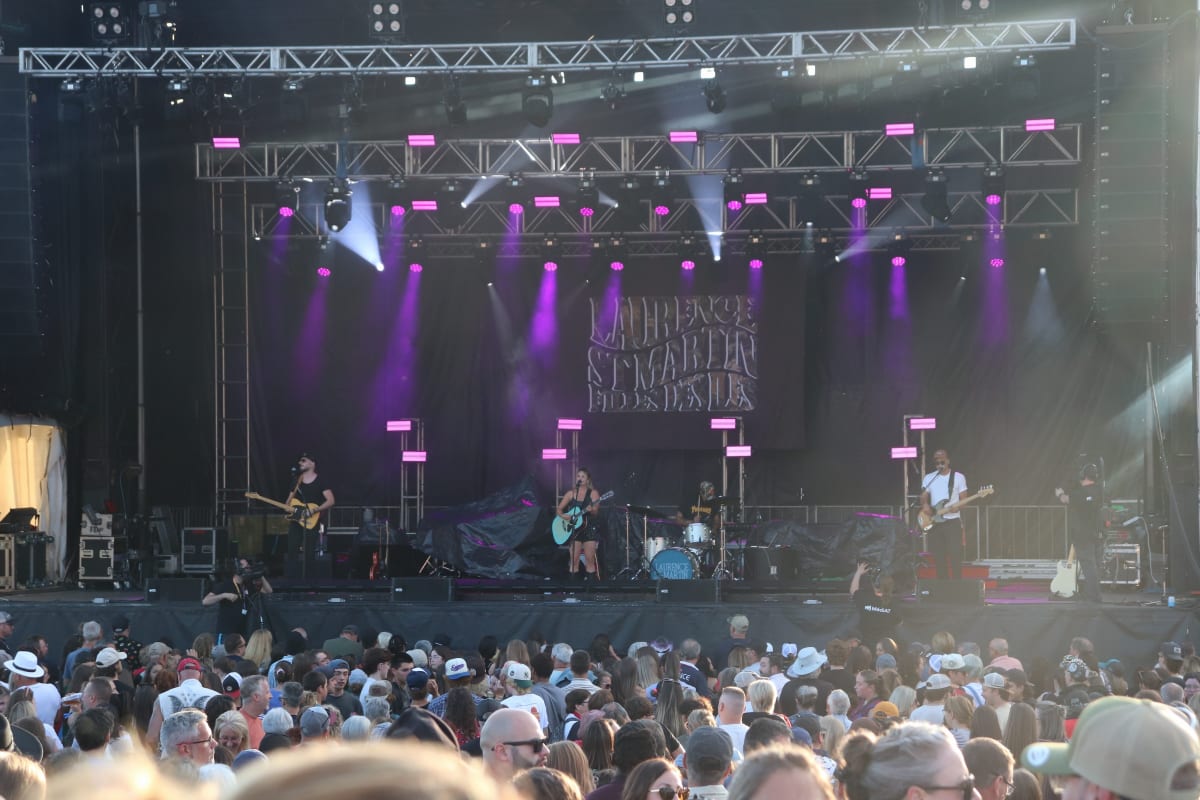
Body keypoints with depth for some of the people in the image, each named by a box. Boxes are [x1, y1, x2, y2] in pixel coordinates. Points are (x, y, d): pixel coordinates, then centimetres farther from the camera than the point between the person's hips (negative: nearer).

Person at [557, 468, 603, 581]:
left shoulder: (593, 493, 1)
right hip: (574, 528, 2)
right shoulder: (571, 494, 9)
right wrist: (563, 516, -10)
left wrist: (591, 510, -33)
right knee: (574, 559, -3)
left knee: (589, 559, -6)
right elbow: (559, 509, 11)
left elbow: (595, 510, -10)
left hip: (589, 528, -2)